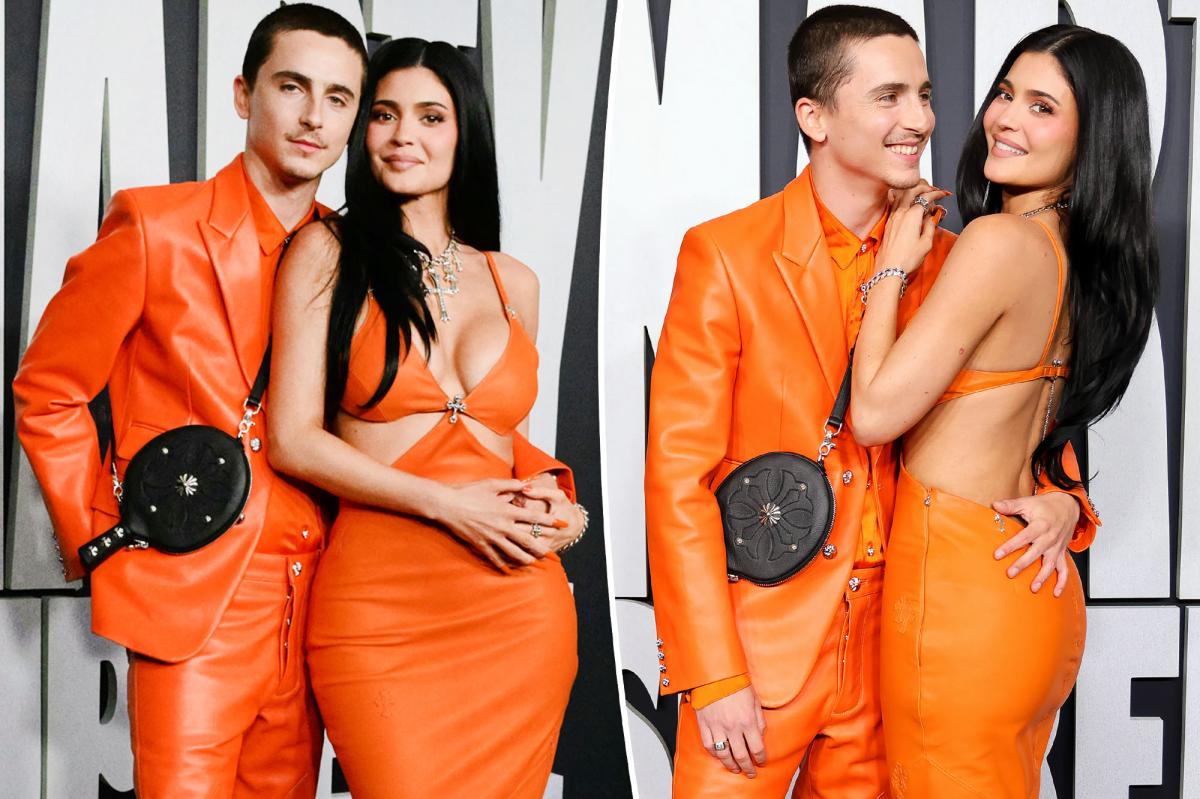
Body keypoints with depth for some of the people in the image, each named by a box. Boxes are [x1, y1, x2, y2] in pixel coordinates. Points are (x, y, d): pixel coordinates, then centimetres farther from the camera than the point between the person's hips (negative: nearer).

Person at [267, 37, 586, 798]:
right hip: (377, 604, -3)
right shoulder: (329, 252, 2)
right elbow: (294, 439, -4)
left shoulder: (513, 281, 13)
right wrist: (448, 503, -12)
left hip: (516, 606, 4)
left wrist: (557, 505, 2)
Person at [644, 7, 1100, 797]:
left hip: (889, 652, 4)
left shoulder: (943, 259, 4)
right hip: (756, 648, -3)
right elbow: (678, 476, -10)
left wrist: (1060, 500, -6)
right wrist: (713, 678, -14)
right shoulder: (725, 255, -8)